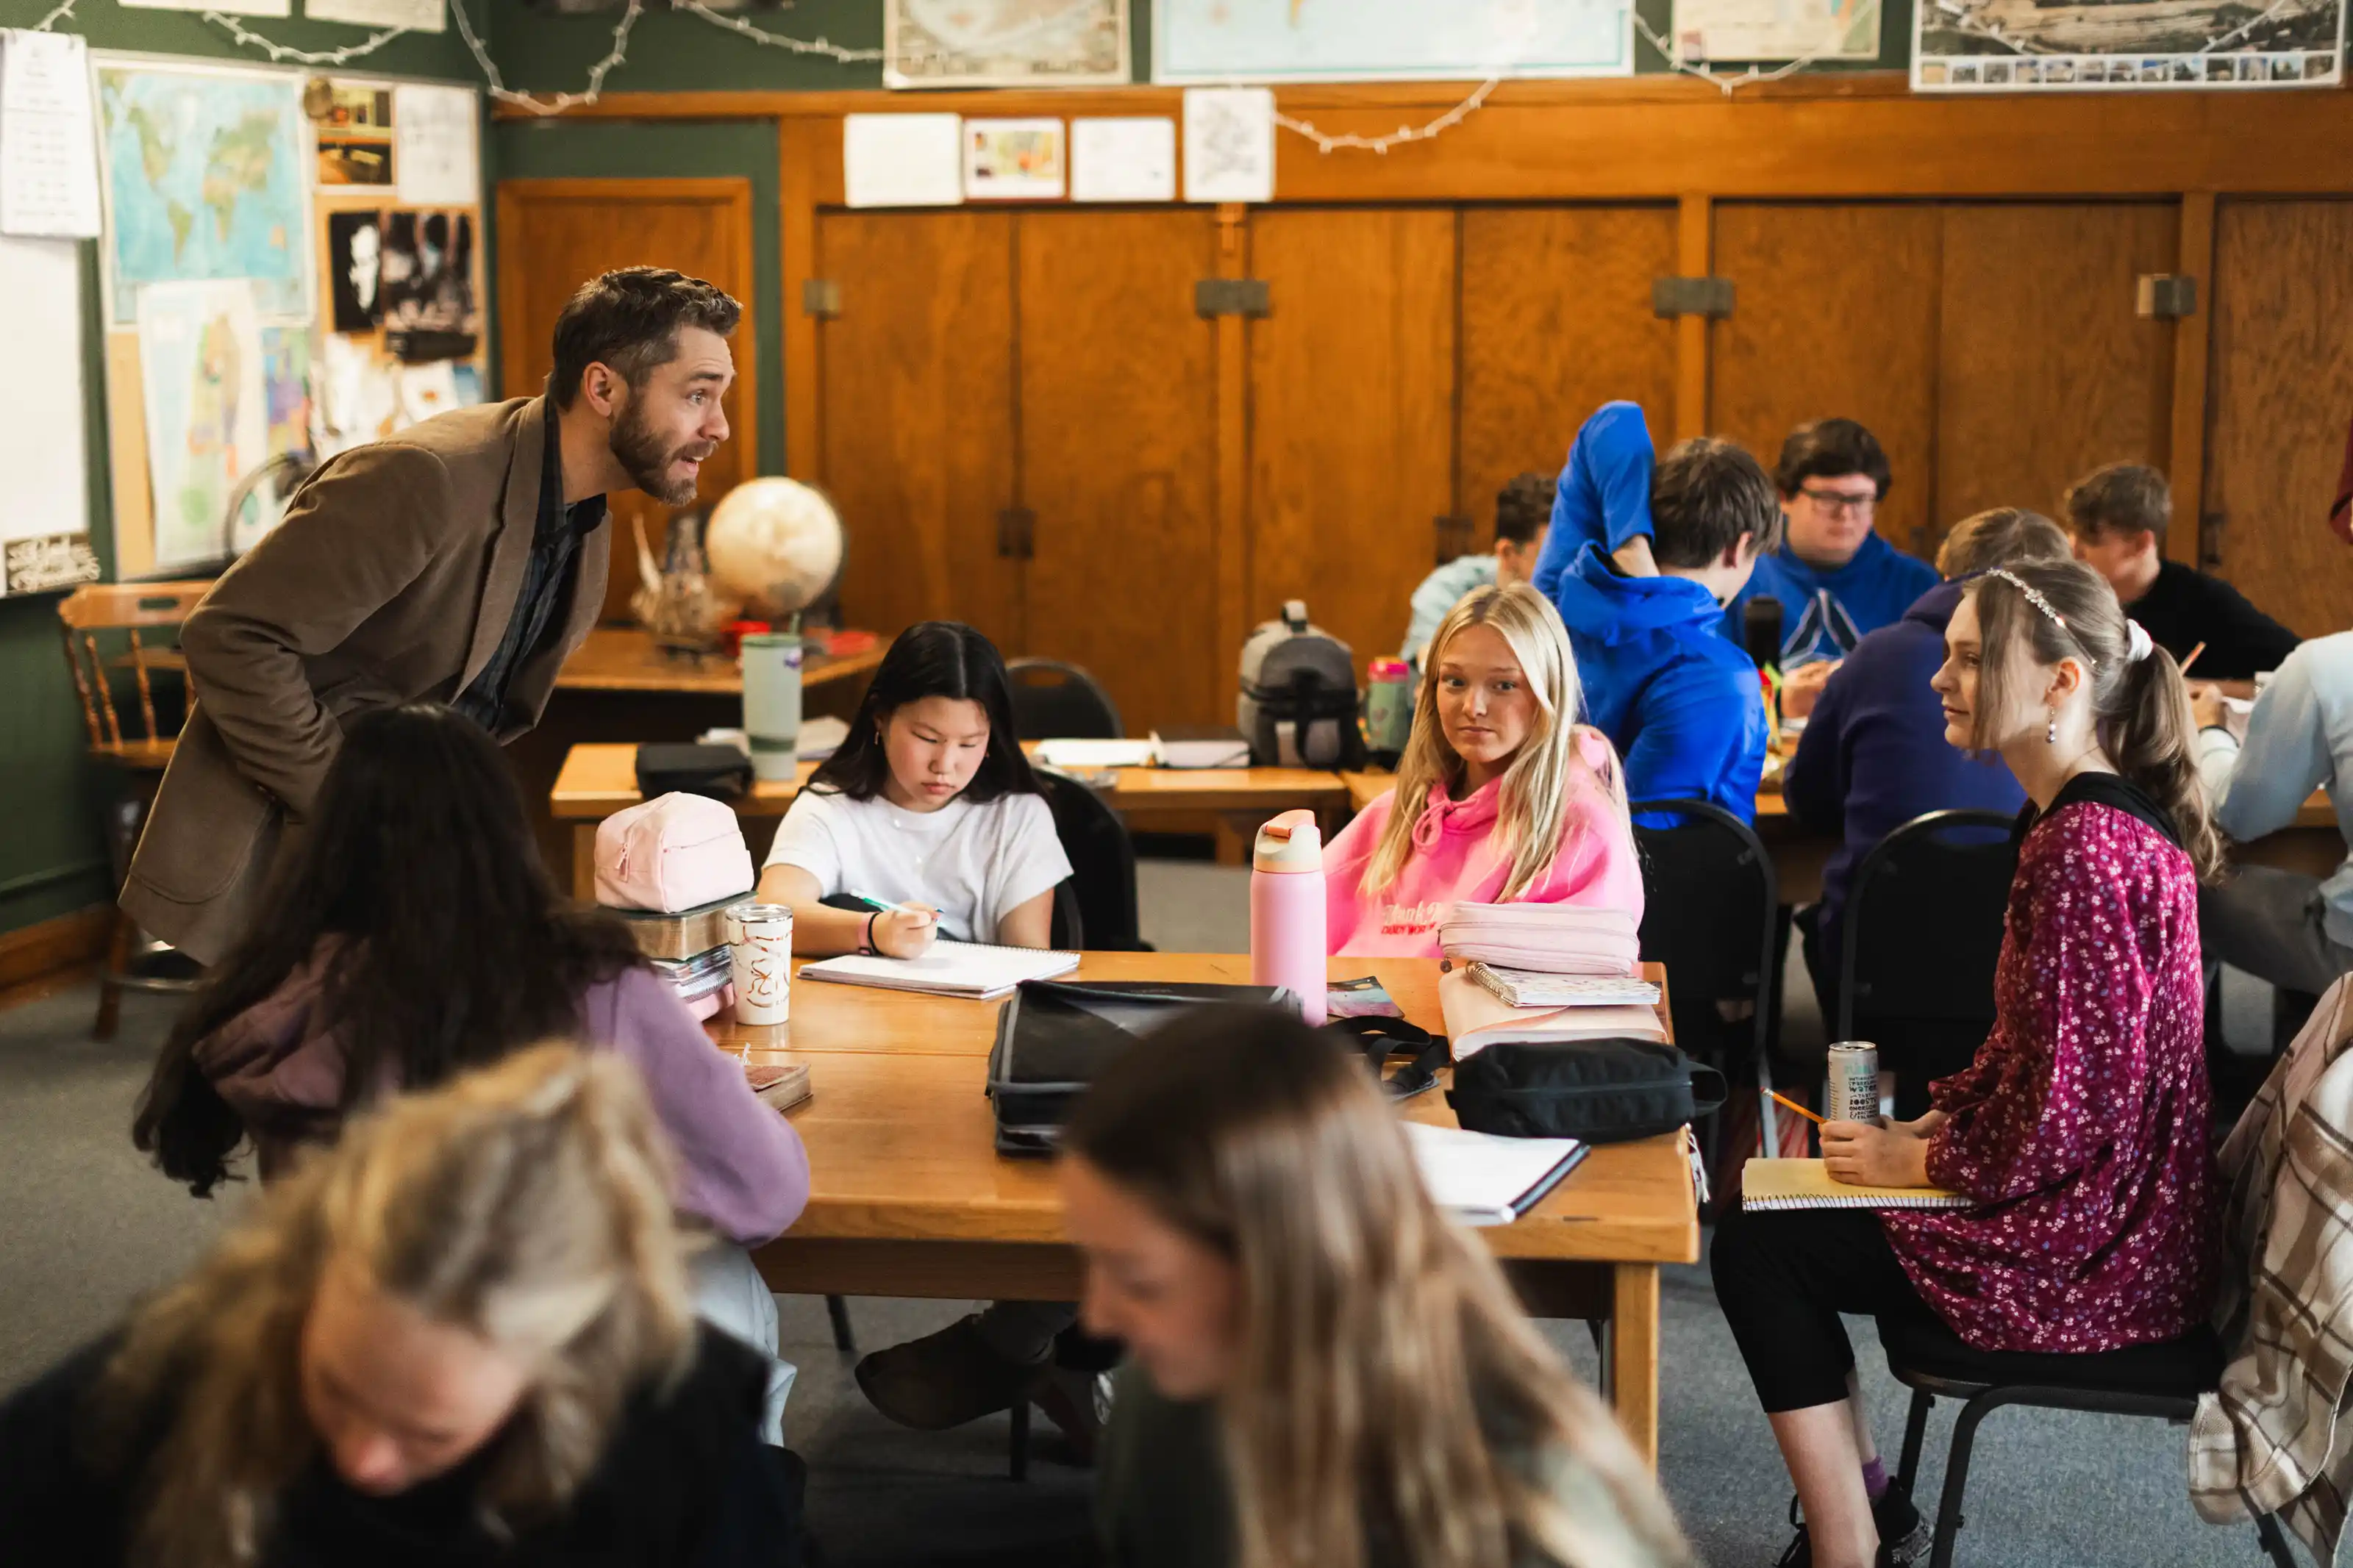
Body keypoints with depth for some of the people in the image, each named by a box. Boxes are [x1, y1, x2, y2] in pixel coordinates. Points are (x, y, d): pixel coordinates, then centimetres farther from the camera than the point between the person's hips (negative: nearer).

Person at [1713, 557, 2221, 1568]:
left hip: (2094, 1248, -11)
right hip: (2105, 1208, 11)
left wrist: (1917, 1161, -13)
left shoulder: (2084, 848, -24)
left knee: (1759, 1249, -5)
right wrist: (1933, 1122, 7)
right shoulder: (2109, 814, 9)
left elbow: (2065, 1113, -27)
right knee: (1779, 1203, 16)